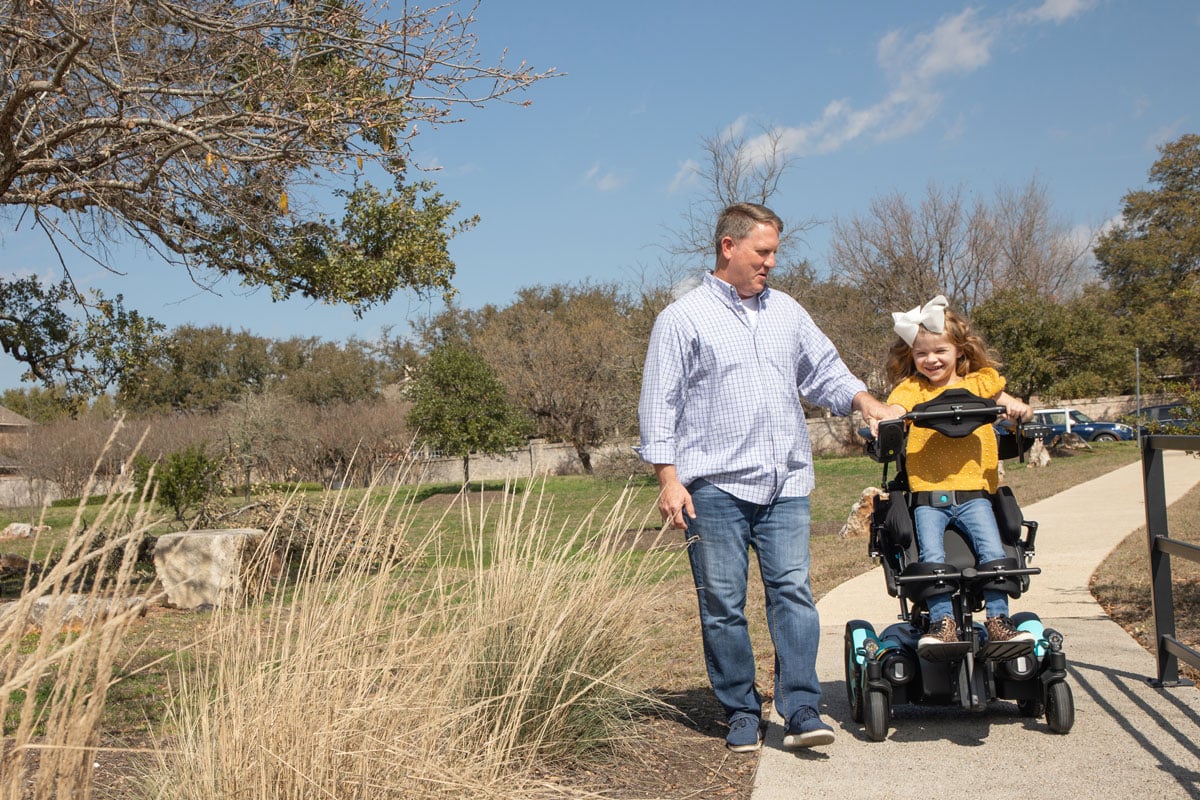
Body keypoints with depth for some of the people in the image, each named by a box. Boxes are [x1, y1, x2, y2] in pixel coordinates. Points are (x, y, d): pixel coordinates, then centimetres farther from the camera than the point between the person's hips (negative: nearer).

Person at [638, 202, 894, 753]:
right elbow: (659, 404, -1)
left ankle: (801, 711, 0)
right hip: (715, 486, -3)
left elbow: (825, 372, 24)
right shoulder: (683, 318, 2)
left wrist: (864, 401, 5)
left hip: (786, 483, 4)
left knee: (793, 592, -4)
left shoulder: (786, 311, 17)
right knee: (723, 603, 2)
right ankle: (741, 713, 13)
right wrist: (668, 479, -8)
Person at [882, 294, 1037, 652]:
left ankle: (997, 618, -4)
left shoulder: (979, 383, 14)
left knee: (992, 550, -15)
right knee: (932, 555, -18)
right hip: (927, 493, -1)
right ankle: (943, 621, -11)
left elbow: (1009, 403, 17)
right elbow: (894, 411, -9)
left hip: (973, 490, 1)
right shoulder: (911, 389, 8)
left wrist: (1018, 409, -7)